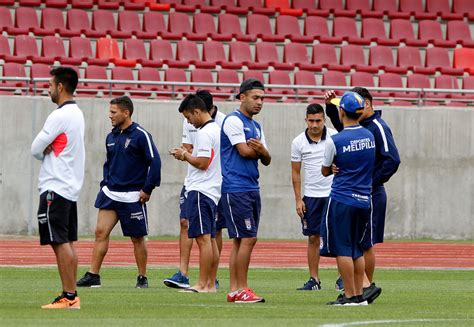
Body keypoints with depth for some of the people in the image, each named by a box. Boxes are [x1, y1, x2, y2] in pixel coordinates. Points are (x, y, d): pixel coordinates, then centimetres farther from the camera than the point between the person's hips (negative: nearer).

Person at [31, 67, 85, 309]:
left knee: (60, 242, -9)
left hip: (55, 187, -10)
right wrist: (49, 150, -3)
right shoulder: (77, 114, 15)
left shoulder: (59, 116, -16)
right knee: (68, 242, 9)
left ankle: (68, 296, -12)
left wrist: (45, 152, 6)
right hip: (71, 186, 10)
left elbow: (36, 148, -12)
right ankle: (71, 296, 9)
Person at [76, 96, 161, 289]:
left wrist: (147, 189, -13)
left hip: (132, 197, -6)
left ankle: (142, 278, 14)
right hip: (110, 193, 6)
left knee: (137, 238, 3)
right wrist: (105, 183, 12)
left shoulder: (140, 136, -10)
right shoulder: (111, 137, 11)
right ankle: (93, 276, -2)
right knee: (101, 232, -3)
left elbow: (155, 162, -12)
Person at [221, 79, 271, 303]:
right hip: (236, 189, -9)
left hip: (251, 189, 9)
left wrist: (261, 150, -11)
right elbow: (244, 151, -17)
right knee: (248, 238, -11)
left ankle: (234, 290, 11)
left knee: (240, 241, 9)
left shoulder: (256, 127, 19)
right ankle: (241, 290, -7)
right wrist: (260, 150, 4)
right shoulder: (234, 120, -7)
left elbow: (266, 160, 13)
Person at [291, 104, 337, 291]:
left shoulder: (335, 137, -4)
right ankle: (314, 279, 9)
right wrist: (298, 200, 2)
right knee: (313, 237, 3)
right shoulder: (299, 142, 1)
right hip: (311, 196, 2)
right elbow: (295, 172, 6)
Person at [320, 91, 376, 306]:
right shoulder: (369, 136, 4)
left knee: (341, 248, 0)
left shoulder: (335, 141, -12)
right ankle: (359, 295, 11)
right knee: (357, 248, 13)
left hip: (341, 199, -6)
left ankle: (349, 295, -3)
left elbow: (325, 171, 1)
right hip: (364, 199, 6)